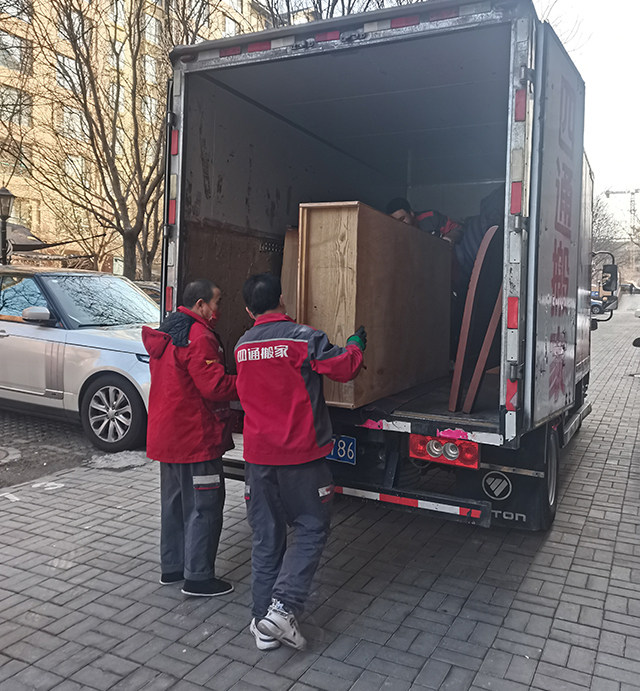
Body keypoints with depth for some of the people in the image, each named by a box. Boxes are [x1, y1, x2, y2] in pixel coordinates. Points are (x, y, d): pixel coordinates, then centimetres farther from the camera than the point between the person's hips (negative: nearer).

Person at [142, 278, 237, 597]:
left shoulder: (165, 334, 13)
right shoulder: (198, 338, -20)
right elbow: (216, 387, -24)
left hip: (166, 435, 10)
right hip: (195, 438, -10)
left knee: (174, 502, 19)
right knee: (204, 507, 1)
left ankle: (172, 566, 31)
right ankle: (198, 577, 9)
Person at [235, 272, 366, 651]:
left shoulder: (242, 346, 6)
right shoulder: (303, 338, -12)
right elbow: (344, 367, -9)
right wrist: (357, 345, 12)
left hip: (258, 454, 5)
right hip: (299, 453, -5)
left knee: (266, 537, 12)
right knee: (312, 528, 9)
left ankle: (265, 624, 18)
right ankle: (283, 606, -5)